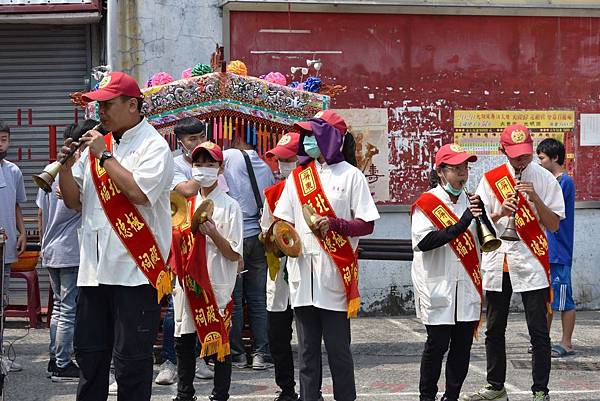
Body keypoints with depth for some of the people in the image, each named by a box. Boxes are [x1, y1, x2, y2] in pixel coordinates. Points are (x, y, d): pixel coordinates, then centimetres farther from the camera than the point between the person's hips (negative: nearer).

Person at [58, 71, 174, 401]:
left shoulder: (153, 146, -5)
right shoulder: (96, 144, 14)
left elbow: (139, 192, -22)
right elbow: (74, 202, 15)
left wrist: (104, 155, -13)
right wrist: (66, 165, -1)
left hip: (134, 271, -7)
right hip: (94, 270, 7)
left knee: (131, 361, 0)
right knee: (89, 353, 13)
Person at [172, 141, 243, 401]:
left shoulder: (230, 206, -4)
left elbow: (235, 255, -6)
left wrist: (213, 233, -19)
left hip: (217, 285, -5)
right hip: (187, 283, 5)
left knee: (220, 343, 0)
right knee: (183, 342, 11)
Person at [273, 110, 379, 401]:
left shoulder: (350, 175, 1)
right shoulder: (298, 176, 13)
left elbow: (366, 225, -2)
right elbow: (284, 221, 16)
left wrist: (333, 224, -17)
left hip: (335, 276, -4)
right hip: (303, 274, 4)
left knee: (338, 348, 0)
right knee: (307, 349, 9)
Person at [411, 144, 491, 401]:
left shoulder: (471, 201, 12)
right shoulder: (426, 203, -5)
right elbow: (423, 242, -19)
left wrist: (482, 216, -4)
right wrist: (461, 225, -24)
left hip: (467, 287, 5)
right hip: (437, 288, -5)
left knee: (463, 346, 7)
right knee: (437, 344, -1)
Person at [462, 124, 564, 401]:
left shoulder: (545, 179, -1)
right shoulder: (491, 179, 4)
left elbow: (554, 225, -4)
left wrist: (534, 197, -17)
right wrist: (500, 213, -16)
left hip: (532, 263, -3)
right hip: (497, 262, 3)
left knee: (539, 332, -3)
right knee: (494, 330, 11)